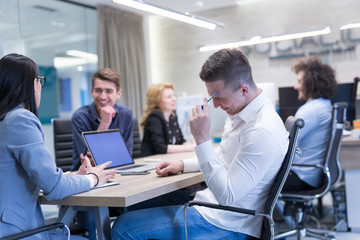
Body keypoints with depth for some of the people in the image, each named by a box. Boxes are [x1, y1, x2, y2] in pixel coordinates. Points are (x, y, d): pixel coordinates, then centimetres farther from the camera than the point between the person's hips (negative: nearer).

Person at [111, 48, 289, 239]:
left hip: (227, 224, -10)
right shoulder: (238, 112, 5)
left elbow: (226, 196, -28)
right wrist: (183, 165, 11)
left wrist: (202, 138, -30)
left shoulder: (262, 132, -27)